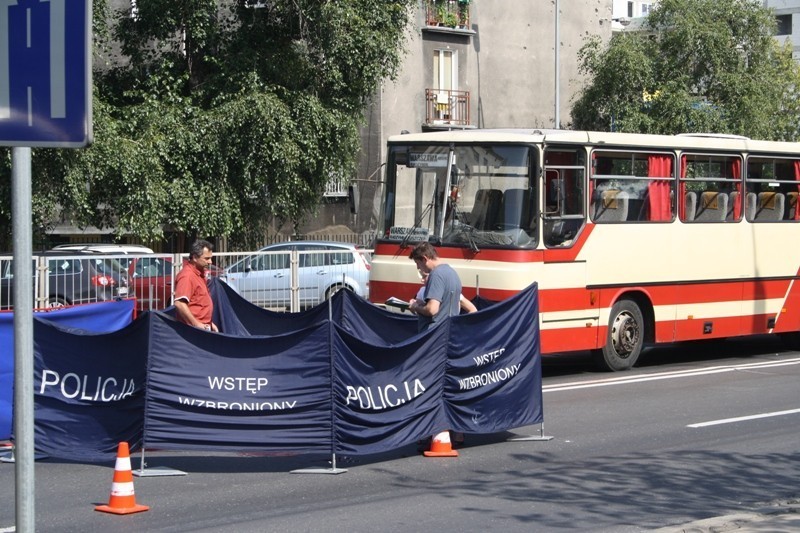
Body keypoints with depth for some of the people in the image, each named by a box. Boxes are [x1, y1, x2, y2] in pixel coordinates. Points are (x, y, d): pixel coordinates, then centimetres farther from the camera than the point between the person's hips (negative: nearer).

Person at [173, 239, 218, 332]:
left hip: (203, 327, 10)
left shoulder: (200, 273, 14)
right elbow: (179, 304, -27)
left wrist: (209, 323, 21)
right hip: (194, 330, -10)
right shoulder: (187, 276, -17)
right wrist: (196, 324, -24)